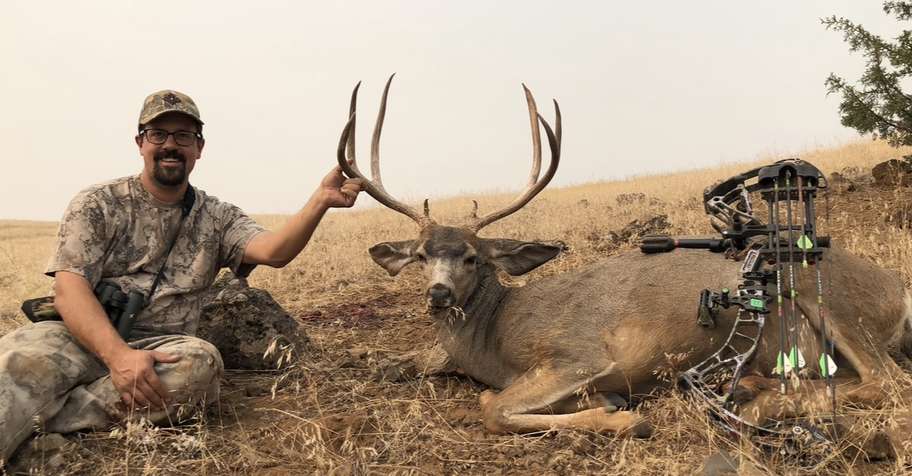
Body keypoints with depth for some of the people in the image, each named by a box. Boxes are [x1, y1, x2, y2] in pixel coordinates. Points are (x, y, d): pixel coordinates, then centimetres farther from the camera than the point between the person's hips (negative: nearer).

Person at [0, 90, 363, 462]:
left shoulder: (217, 217, 11)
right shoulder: (97, 204, 4)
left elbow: (274, 252, -7)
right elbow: (69, 289, -8)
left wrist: (321, 200, -25)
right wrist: (118, 355, -27)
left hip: (162, 349, 2)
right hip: (82, 338, -2)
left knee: (201, 362, -34)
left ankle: (30, 425, -32)